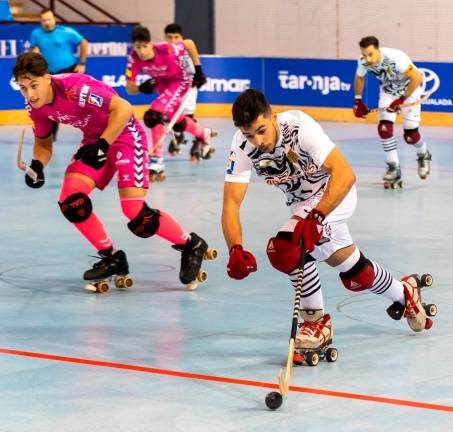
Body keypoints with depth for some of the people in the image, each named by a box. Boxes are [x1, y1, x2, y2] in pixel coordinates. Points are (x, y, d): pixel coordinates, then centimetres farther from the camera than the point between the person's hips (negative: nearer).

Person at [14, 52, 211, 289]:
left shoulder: (74, 88, -31)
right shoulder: (35, 106, -7)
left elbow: (123, 108, -30)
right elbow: (43, 141, 9)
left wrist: (102, 145, -34)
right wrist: (37, 165, -11)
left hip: (123, 135, -8)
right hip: (94, 140, 8)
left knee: (137, 217, -16)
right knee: (70, 200, -10)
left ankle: (191, 245, 9)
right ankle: (111, 258, 9)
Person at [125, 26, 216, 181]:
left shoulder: (167, 50, -37)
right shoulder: (134, 58, -27)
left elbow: (189, 43, -18)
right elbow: (129, 88, -22)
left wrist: (198, 70, -12)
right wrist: (141, 88, -44)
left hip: (179, 81, -6)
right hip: (161, 85, 6)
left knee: (155, 114, -26)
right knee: (177, 123, 23)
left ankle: (157, 160, -21)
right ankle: (203, 134, 54)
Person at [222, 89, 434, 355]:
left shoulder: (299, 126, -34)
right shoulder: (242, 147, -22)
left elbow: (345, 175, -39)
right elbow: (231, 203, -26)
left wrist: (316, 216, -50)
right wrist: (236, 250, -43)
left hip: (335, 194, -6)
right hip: (302, 202, 6)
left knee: (285, 248, -28)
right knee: (355, 276, 18)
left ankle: (316, 321, -9)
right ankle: (404, 292, 48)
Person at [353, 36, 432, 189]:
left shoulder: (395, 57, -39)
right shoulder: (363, 62, -20)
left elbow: (417, 78, -35)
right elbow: (359, 77, 4)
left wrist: (401, 100, -32)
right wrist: (358, 101, 3)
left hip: (409, 89, -4)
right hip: (388, 89, 4)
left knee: (410, 134, -5)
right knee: (384, 128, -13)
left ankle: (423, 155, 29)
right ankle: (393, 169, -1)